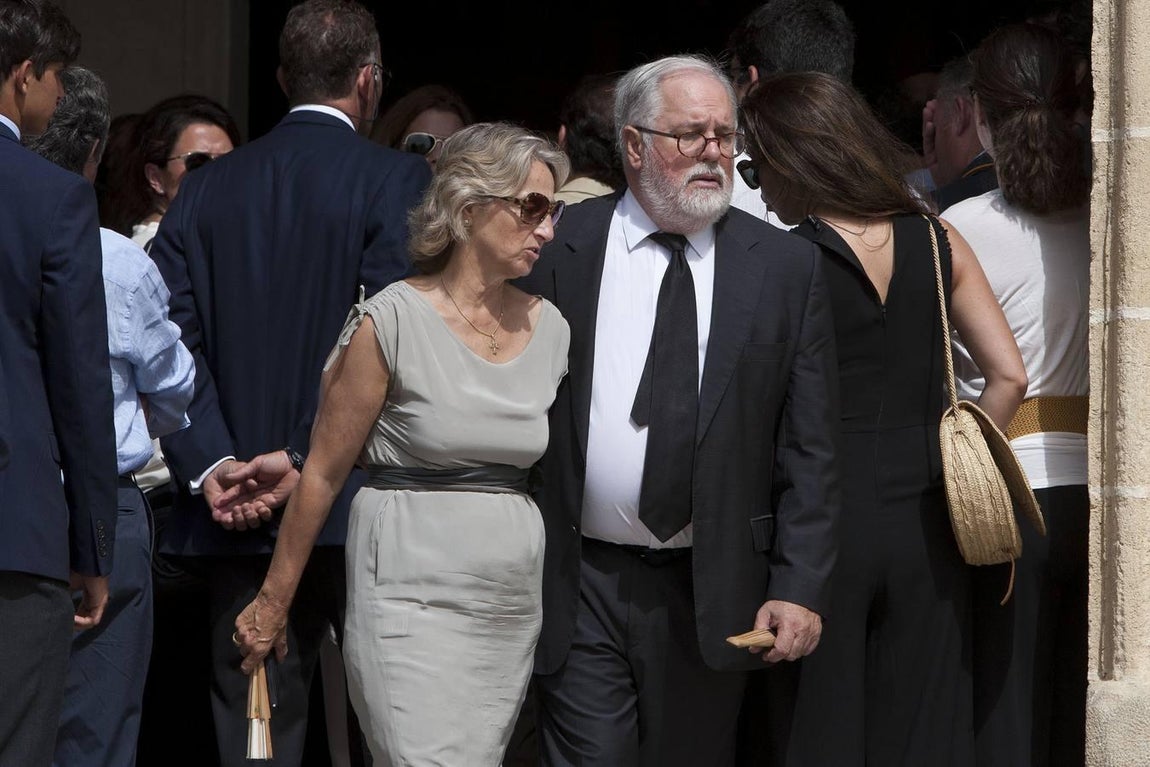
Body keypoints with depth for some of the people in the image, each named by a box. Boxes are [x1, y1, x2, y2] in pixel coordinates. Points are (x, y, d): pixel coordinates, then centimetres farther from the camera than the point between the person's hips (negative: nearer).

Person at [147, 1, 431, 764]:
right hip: (360, 503, -4)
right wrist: (309, 459, -13)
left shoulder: (205, 190, 9)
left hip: (235, 515, 4)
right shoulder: (396, 179, -4)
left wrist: (210, 464, -6)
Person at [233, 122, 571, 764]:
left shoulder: (549, 328, 8)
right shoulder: (391, 321, -7)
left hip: (514, 604, 6)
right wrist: (274, 603, 2)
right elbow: (325, 472, -2)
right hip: (413, 590, -6)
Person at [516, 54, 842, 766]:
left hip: (713, 596, 1)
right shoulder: (558, 250, 2)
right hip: (580, 587, -1)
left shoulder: (786, 267, 4)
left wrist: (801, 588, -5)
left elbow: (810, 448, 3)